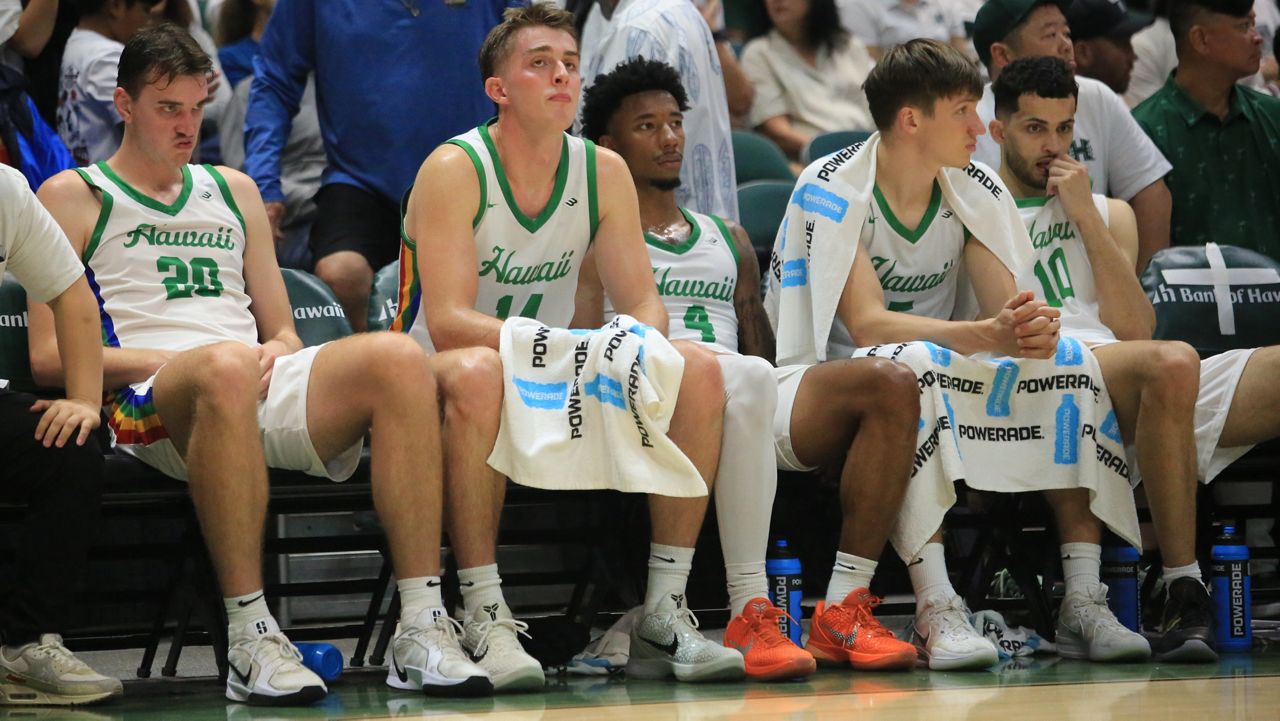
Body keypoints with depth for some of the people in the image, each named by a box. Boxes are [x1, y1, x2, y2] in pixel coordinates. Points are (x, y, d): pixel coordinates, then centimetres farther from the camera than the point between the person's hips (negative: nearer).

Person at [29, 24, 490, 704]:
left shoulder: (233, 191, 30)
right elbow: (49, 354, 2)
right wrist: (173, 359, -10)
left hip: (265, 393, 5)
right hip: (149, 404, -5)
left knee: (397, 356, -25)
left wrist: (276, 353, 2)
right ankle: (250, 641, -44)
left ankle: (422, 630, -33)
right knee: (226, 367, -42)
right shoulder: (74, 197, 14)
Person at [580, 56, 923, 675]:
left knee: (892, 383, -21)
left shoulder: (728, 241, 32)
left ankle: (843, 611, -30)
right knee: (743, 377, -41)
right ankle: (750, 616, -45)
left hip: (749, 412, 6)